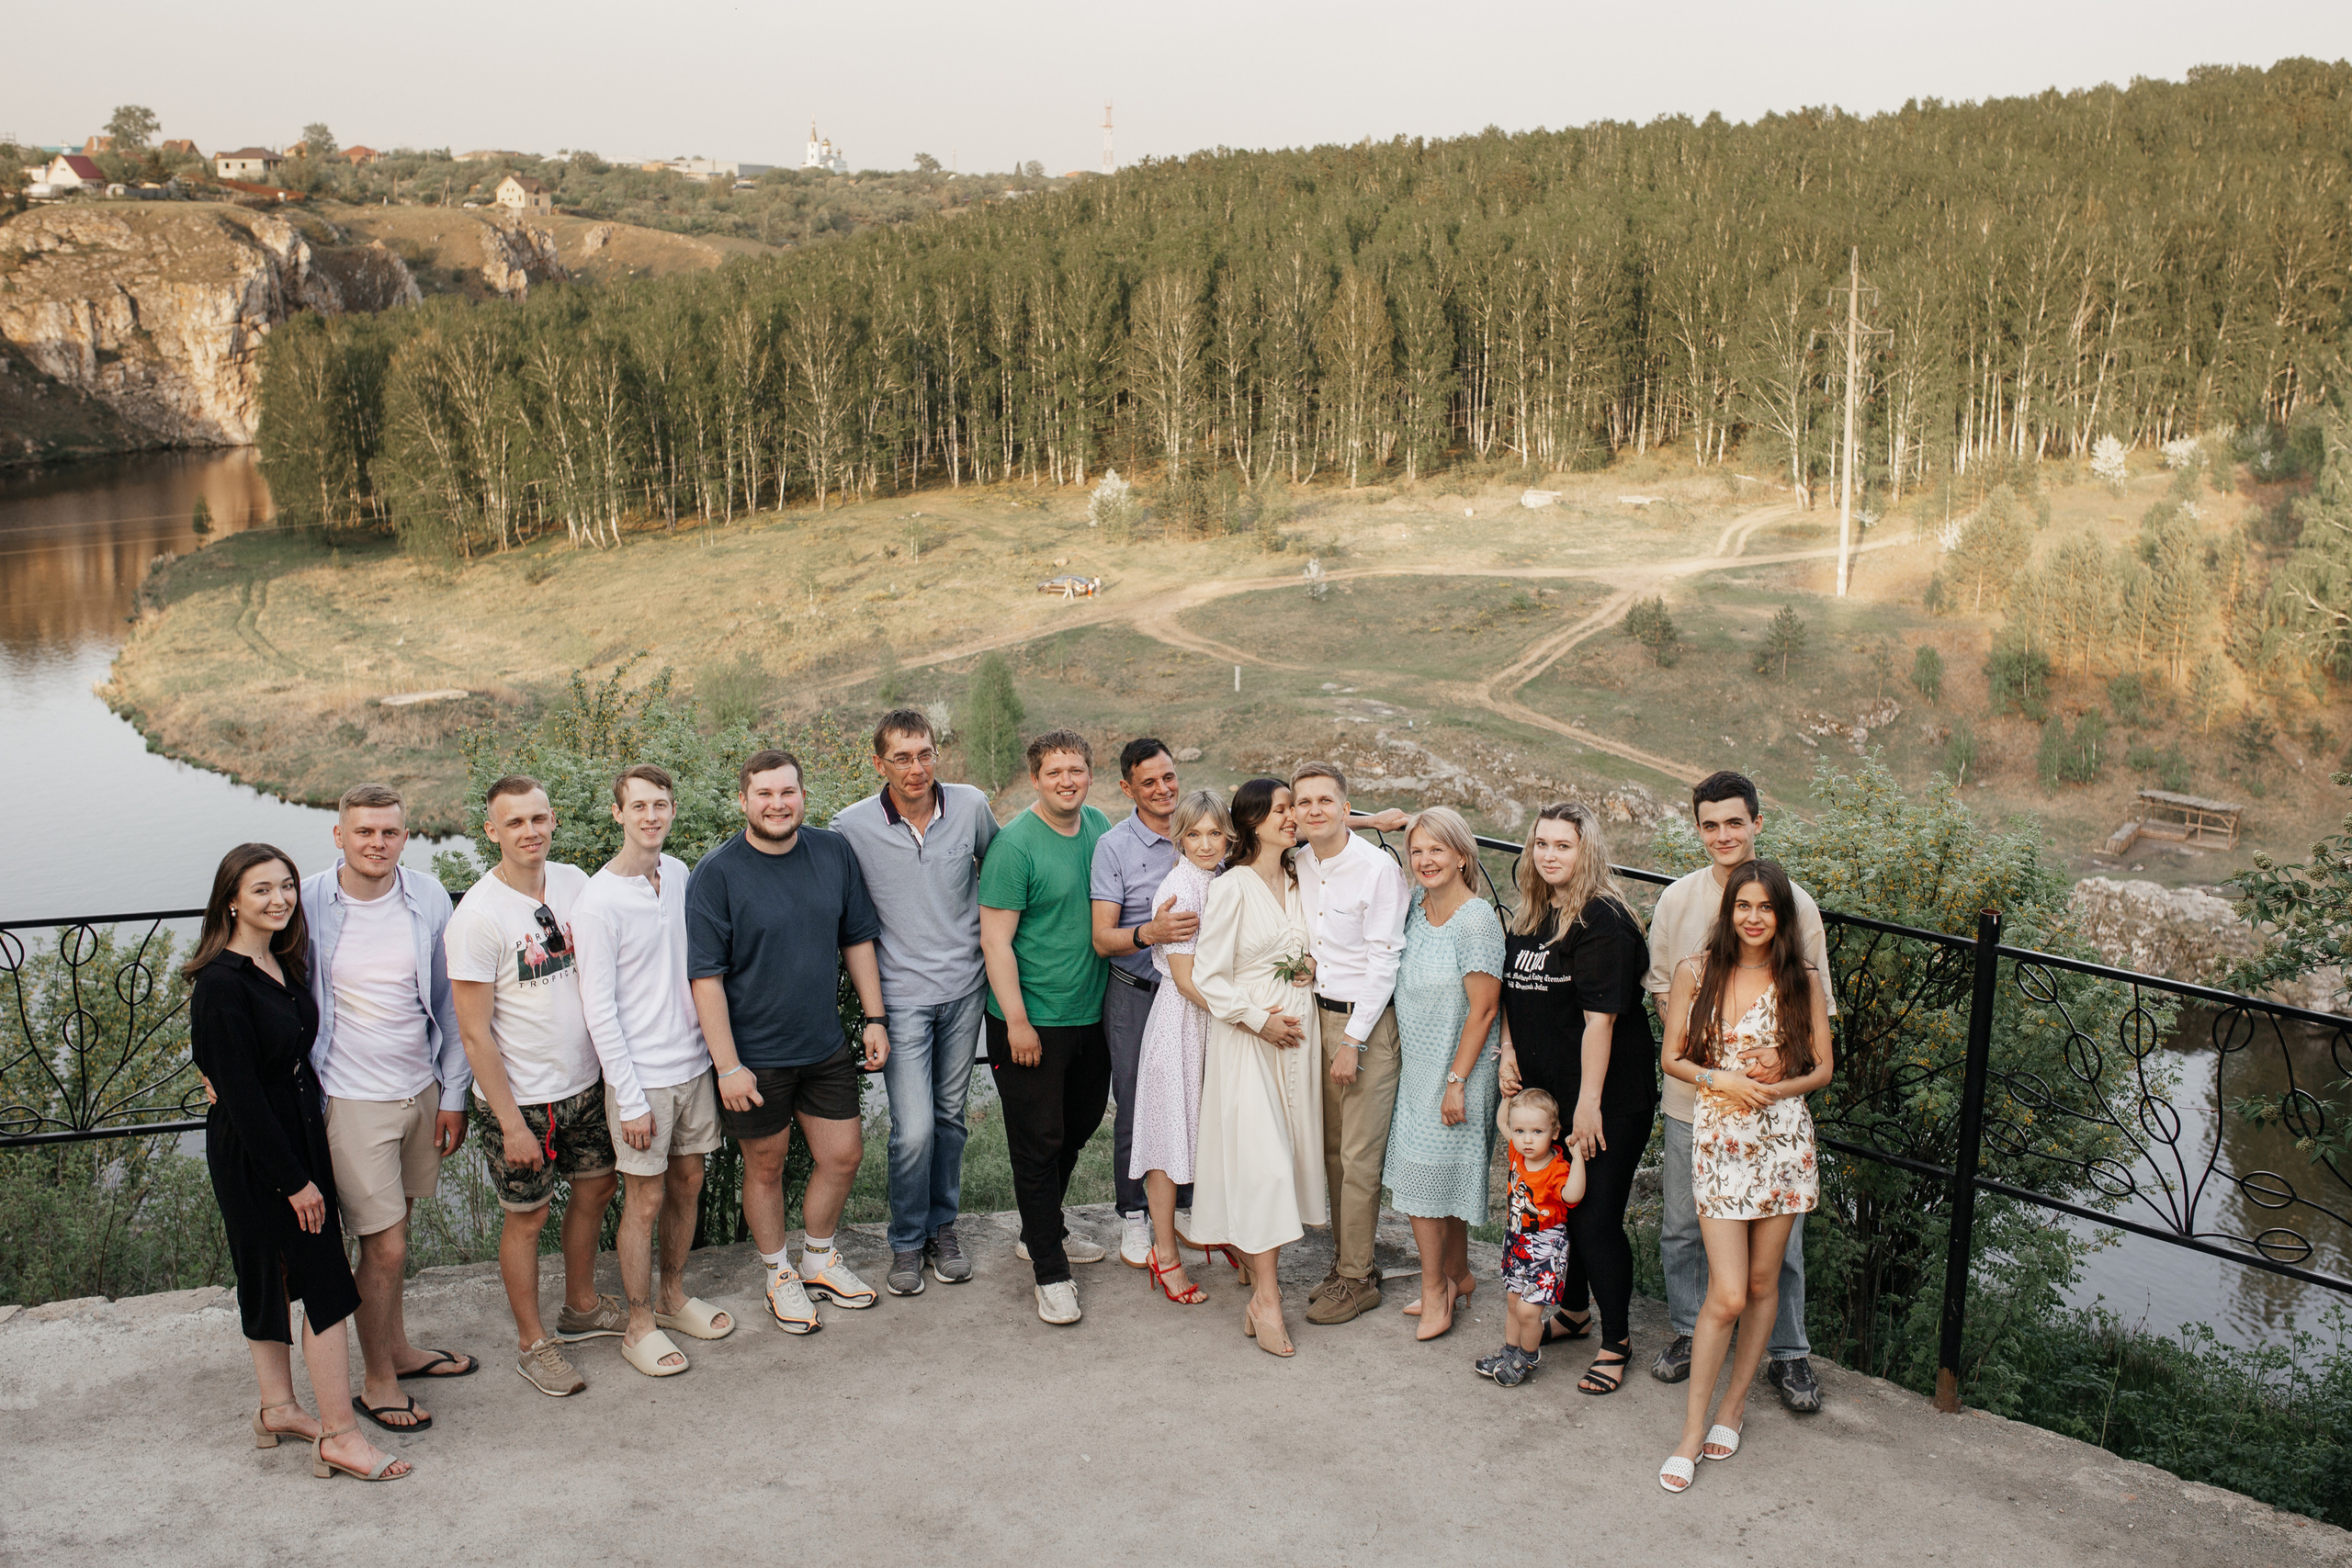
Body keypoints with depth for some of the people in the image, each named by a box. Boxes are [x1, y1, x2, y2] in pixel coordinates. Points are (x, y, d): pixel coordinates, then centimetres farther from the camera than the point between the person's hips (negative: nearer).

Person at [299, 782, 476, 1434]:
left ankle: (398, 1349, 37)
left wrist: (453, 1095, 5)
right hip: (351, 1099, -3)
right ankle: (377, 1383, 17)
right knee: (384, 1247, -1)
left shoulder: (428, 900, -3)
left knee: (395, 1231, 18)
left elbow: (448, 1005, 4)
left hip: (421, 1090, 4)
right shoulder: (307, 906, -12)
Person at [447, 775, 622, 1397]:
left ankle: (581, 1307, 41)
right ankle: (533, 1342, 25)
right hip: (519, 1096, -6)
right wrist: (512, 1123, -16)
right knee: (528, 1217, 7)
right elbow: (475, 1034, -17)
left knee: (596, 1186, 19)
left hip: (584, 1082, 6)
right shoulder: (478, 916, -19)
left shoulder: (575, 884, -2)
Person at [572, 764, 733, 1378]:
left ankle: (674, 1295, 34)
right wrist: (631, 1098, -15)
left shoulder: (678, 874, 3)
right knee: (645, 1198, 3)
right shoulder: (598, 901, -17)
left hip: (692, 1061, 6)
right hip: (640, 1074, -6)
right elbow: (599, 1009, -15)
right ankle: (640, 1325, 18)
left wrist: (716, 1051, 11)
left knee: (687, 1182, 16)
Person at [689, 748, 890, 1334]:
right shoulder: (716, 875, -14)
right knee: (766, 1167, 12)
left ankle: (818, 1260, 37)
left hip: (826, 1045, 4)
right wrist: (728, 1066, -17)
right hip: (755, 1056, -4)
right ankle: (781, 1278, 33)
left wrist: (875, 1018, 6)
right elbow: (706, 977, -15)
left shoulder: (835, 852, -1)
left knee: (842, 1156, 13)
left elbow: (858, 938, 9)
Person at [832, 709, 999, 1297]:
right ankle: (907, 1243, 13)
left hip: (964, 988, 3)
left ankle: (943, 1228, 30)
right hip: (902, 994, -3)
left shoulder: (970, 806, -5)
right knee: (914, 1127, -8)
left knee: (951, 1115, 13)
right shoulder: (852, 826, -11)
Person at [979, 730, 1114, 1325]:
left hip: (1090, 1015, 7)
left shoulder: (1100, 828, 5)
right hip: (1031, 1022, -7)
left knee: (1077, 1126, 19)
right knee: (1038, 1142, 0)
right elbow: (996, 940, -17)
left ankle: (1042, 1233, 38)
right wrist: (1017, 1021, -19)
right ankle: (1050, 1272, 10)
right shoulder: (1014, 844, -16)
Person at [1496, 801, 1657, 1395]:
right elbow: (1513, 992, 21)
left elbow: (1601, 1017, -19)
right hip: (1544, 1092, 7)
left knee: (1597, 1218, -2)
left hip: (1607, 1101, -7)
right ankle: (1573, 1311, 38)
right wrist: (1508, 1050, 6)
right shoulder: (1529, 916, 8)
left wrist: (1589, 1101, -20)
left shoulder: (1602, 918, -17)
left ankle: (1616, 1342, 15)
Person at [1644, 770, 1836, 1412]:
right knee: (1681, 1226, 11)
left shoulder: (1795, 903, -4)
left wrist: (1784, 1055, -18)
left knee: (1779, 1232, 7)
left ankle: (1788, 1353, 24)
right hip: (1693, 1092, 2)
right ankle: (1687, 1334, 31)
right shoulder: (1678, 900, 1)